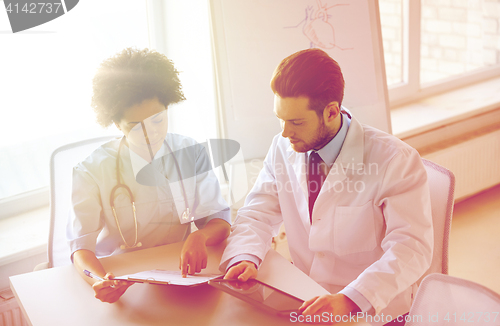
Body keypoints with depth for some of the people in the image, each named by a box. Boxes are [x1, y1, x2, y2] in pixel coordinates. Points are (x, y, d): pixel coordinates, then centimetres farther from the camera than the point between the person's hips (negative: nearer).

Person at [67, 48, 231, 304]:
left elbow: (220, 220, 0)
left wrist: (200, 237, -24)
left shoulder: (191, 154, 1)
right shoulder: (91, 171, -6)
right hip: (118, 276, 0)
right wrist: (99, 280, -36)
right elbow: (81, 247, -13)